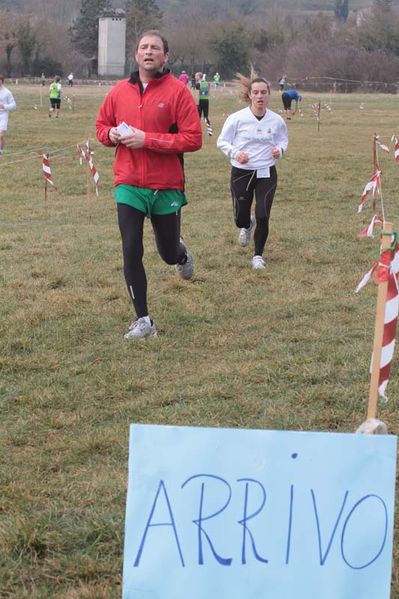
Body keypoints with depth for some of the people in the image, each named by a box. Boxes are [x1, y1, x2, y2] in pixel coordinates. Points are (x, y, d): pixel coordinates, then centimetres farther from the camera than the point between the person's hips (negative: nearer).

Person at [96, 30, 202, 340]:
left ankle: (181, 253, 51)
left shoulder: (178, 91, -9)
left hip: (167, 187, -2)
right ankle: (143, 321, 5)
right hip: (129, 186, 2)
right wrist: (112, 134, -7)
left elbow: (193, 139, -14)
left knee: (168, 253, 12)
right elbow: (101, 125, 18)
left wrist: (147, 140, -20)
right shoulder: (120, 90, 4)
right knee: (131, 252, -5)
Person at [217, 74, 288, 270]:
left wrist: (279, 149, -7)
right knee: (240, 219, 8)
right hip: (241, 173, -1)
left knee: (263, 218, -8)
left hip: (266, 174, 1)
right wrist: (235, 153, -18)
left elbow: (283, 139, 15)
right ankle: (247, 226, 49)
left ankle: (258, 255, 15)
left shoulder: (277, 120, -3)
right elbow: (222, 141, -1)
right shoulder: (237, 118, -11)